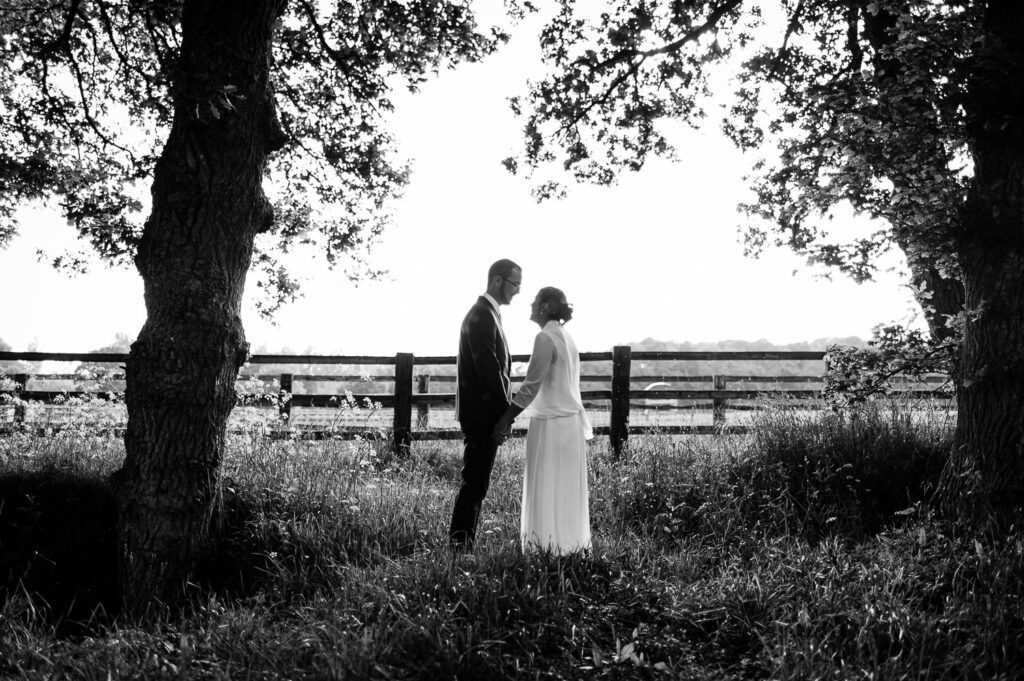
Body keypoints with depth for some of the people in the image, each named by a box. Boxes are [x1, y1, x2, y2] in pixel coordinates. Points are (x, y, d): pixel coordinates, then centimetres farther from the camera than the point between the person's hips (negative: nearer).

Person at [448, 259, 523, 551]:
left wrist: (505, 408, 12)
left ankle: (464, 543, 18)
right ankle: (459, 543, -4)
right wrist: (506, 410, -14)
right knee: (474, 483, -7)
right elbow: (488, 368, -20)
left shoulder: (489, 313, 17)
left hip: (486, 413, 10)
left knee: (476, 483, 13)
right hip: (482, 413, -10)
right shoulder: (481, 316, -16)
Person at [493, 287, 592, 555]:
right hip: (570, 421, 9)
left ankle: (551, 546, 0)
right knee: (566, 490, 11)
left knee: (548, 491, -3)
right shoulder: (564, 336, 12)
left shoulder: (546, 338, -14)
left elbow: (531, 386, -17)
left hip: (551, 423, -9)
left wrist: (505, 420, -13)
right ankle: (569, 545, 16)